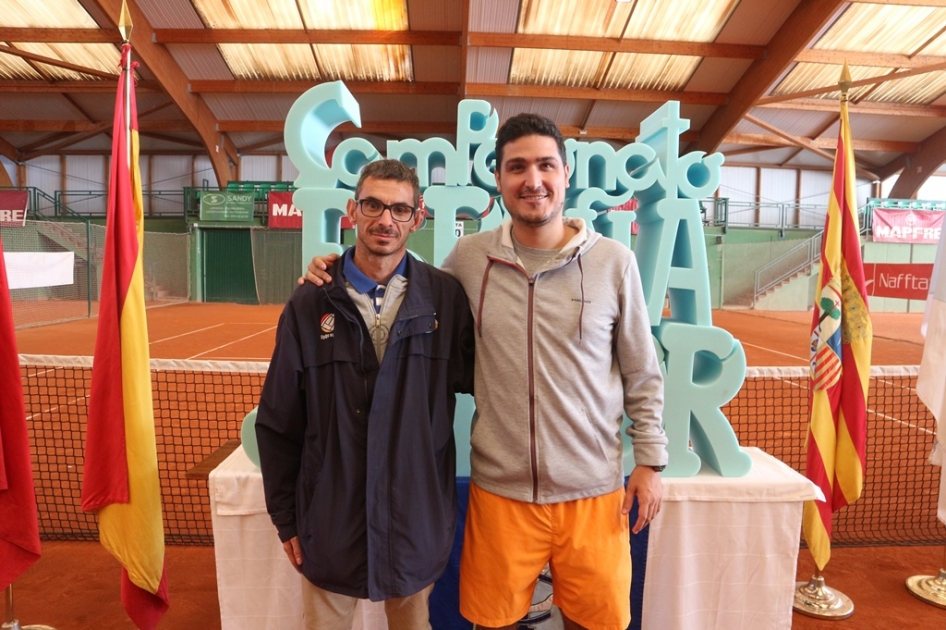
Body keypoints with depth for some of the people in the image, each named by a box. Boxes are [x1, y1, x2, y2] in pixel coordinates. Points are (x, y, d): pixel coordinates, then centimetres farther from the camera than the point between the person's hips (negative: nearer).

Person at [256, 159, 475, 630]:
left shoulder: (445, 298, -7)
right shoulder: (310, 304, -6)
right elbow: (277, 422, 0)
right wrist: (285, 517, 3)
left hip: (417, 516, 0)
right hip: (330, 519, 0)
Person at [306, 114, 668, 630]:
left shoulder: (614, 262, -5)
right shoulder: (469, 256, -3)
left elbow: (642, 374, 3)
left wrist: (649, 460, 2)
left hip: (593, 489, 0)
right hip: (500, 487, 1)